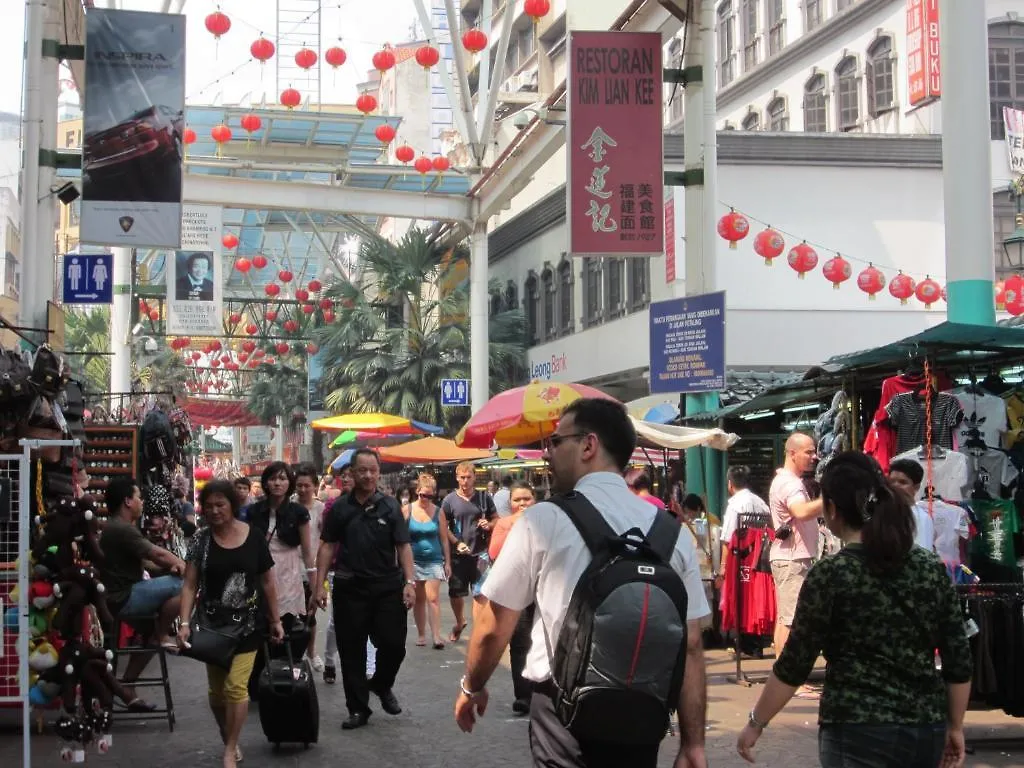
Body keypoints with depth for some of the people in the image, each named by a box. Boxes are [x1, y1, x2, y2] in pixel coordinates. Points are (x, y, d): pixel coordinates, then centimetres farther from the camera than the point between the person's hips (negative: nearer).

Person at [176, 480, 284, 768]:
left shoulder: (254, 537, -5)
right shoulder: (200, 540, -4)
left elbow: (267, 582, 4)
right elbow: (190, 585, -6)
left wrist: (275, 620, 6)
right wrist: (185, 623, -18)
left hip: (247, 622, -2)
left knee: (235, 686, -11)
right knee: (216, 691, 9)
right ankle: (229, 741, 31)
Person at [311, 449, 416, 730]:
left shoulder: (390, 506, 2)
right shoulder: (340, 507, 4)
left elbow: (403, 546, 0)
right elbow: (327, 546, 5)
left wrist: (409, 582, -10)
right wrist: (320, 585, -1)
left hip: (387, 586, 0)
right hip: (350, 587, 0)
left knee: (394, 643, -1)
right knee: (351, 650, 4)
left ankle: (382, 685, 29)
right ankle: (358, 709, 15)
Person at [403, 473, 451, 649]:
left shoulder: (438, 512, -1)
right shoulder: (407, 510, -2)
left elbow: (444, 538, 4)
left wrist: (448, 562, 4)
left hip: (434, 560, -1)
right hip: (413, 560, 1)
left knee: (433, 598, -9)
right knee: (419, 599, 9)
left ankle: (436, 636, -12)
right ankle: (421, 634, 18)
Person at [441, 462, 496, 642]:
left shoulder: (484, 497, 4)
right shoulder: (449, 500, -2)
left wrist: (489, 525, -10)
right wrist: (457, 543, -15)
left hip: (481, 554, 0)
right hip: (458, 554, 0)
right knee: (455, 593, 8)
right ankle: (459, 622, 34)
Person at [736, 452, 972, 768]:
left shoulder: (831, 574, -10)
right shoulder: (932, 567, 3)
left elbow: (794, 665, -8)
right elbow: (959, 662, 5)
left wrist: (755, 723, 3)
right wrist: (955, 727, 16)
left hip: (859, 733, -5)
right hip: (928, 731, 5)